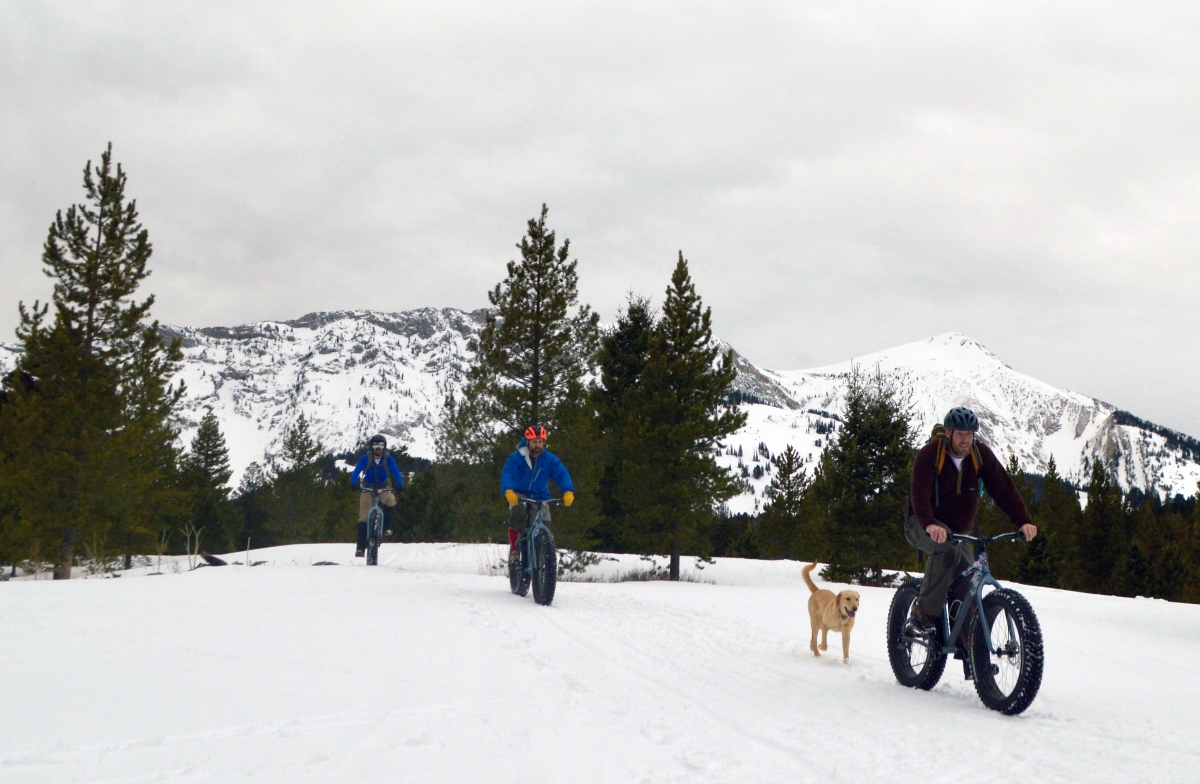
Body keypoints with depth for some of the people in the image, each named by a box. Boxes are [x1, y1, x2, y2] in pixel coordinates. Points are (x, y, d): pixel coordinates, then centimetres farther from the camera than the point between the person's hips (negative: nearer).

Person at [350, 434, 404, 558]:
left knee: (390, 501, -33)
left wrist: (400, 484, -35)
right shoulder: (366, 458, -11)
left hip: (384, 487, 1)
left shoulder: (388, 458, -9)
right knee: (364, 516, -9)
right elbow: (357, 470, -21)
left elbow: (395, 471, -18)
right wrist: (353, 482, -40)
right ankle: (360, 547, -9)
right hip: (368, 487, 0)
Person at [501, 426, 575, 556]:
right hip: (519, 495, -2)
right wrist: (508, 491, -47)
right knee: (518, 517, -31)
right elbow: (507, 473, -27)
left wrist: (568, 491, -38)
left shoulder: (550, 459, -6)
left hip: (539, 498, 2)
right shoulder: (517, 457, -13)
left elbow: (562, 474, -18)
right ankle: (514, 549, -17)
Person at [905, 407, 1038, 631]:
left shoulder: (981, 454, -7)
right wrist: (930, 525, -51)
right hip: (923, 526, -5)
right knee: (947, 548, -36)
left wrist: (1024, 521, -27)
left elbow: (1003, 487, -13)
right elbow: (919, 494, -33)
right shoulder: (929, 454, -20)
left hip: (959, 530, 5)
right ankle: (925, 610, -27)